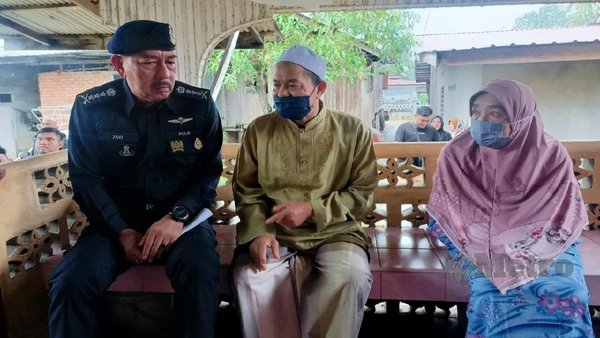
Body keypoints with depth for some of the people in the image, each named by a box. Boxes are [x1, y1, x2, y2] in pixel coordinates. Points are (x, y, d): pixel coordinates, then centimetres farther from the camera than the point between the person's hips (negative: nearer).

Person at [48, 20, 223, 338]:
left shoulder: (199, 104, -5)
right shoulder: (90, 108, -5)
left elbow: (210, 170, -2)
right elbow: (86, 178, -1)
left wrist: (178, 216, -17)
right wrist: (121, 231, -12)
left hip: (183, 218, 0)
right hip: (115, 222, 1)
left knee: (200, 271, -30)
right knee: (72, 279, -24)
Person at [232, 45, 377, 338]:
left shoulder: (352, 131, 1)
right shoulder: (259, 130, 6)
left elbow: (363, 194, 0)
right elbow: (246, 192, 7)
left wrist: (312, 209, -13)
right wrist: (259, 232, -12)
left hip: (335, 234, -1)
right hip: (276, 236, 1)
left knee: (351, 276, -31)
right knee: (250, 278, -28)